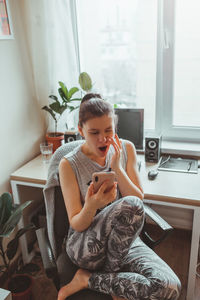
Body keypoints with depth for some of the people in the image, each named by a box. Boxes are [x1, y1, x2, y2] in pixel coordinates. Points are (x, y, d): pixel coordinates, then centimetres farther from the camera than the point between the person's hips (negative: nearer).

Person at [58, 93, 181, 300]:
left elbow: (140, 199, -3)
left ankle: (88, 279, -5)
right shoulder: (69, 164, -11)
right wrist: (91, 207, -33)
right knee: (130, 206, -35)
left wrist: (117, 168, -17)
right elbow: (76, 224, -10)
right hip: (86, 244, -4)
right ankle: (113, 282, -9)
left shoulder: (126, 149, 0)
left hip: (123, 238, 4)